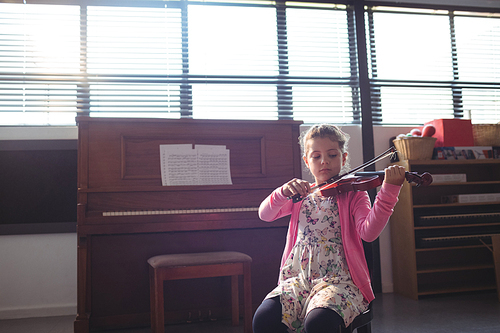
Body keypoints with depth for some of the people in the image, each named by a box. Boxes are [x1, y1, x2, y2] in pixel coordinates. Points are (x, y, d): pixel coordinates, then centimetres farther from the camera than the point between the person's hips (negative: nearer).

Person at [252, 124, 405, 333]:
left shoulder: (354, 194, 4)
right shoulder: (301, 195, 17)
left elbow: (368, 233, -15)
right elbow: (264, 215, 3)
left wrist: (389, 190, -27)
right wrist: (283, 193, -16)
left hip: (339, 279, -3)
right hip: (299, 278, 4)